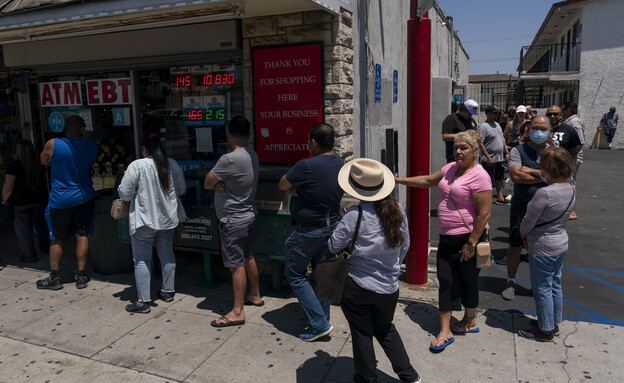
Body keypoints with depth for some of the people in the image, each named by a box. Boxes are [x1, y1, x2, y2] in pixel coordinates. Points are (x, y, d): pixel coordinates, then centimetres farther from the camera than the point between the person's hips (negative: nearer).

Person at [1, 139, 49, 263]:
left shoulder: (14, 166, -16)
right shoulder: (39, 165, -1)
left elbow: (8, 187, -19)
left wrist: (4, 200, -3)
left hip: (20, 203, -5)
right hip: (39, 200, 5)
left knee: (23, 230, 7)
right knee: (40, 225, 22)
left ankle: (29, 256, 13)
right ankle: (45, 247, 33)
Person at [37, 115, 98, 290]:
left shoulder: (53, 144, -11)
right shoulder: (92, 146, -6)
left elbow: (44, 161, 6)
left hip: (60, 199, -2)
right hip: (85, 197, 2)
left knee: (57, 238, 10)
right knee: (82, 236, 8)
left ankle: (54, 278, 19)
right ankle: (81, 276, 14)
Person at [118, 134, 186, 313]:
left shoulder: (136, 166, -14)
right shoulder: (173, 164, 0)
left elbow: (124, 193, -12)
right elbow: (182, 189, 10)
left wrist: (140, 192, 8)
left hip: (144, 220, -5)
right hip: (168, 218, 5)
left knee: (142, 259, 3)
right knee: (167, 255, 17)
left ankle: (143, 301, 5)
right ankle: (168, 291, 29)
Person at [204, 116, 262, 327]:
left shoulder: (229, 160, -24)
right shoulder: (252, 155, 4)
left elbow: (207, 183, -14)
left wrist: (216, 182, 2)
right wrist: (220, 181, -11)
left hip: (233, 221, -9)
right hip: (249, 215, 9)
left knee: (236, 265, -2)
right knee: (248, 258, 21)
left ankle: (238, 312, 7)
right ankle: (255, 296, 36)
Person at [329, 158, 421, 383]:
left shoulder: (355, 215, -21)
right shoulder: (397, 210, -5)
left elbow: (334, 247, -11)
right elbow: (405, 246, 6)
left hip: (358, 288, -5)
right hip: (389, 288, 5)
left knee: (361, 333, 16)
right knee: (385, 329, 27)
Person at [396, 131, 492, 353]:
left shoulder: (479, 176, -15)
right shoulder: (450, 168, 9)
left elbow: (484, 213, -19)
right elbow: (427, 181, 22)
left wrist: (471, 243, -19)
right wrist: (398, 180, 19)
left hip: (468, 238, -7)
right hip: (447, 237, 8)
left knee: (467, 281, 9)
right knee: (446, 280, 5)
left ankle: (469, 321, 33)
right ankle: (445, 331, 11)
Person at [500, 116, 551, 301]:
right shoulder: (518, 151, -2)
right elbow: (515, 175, -18)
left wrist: (527, 170, -16)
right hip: (521, 207, -2)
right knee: (515, 245, 7)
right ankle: (511, 281, 24)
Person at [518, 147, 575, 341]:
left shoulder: (544, 193, -29)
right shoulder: (569, 189, -1)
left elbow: (528, 221, -21)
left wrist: (523, 234, 2)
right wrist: (530, 234, 9)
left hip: (543, 249, -9)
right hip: (561, 244, 9)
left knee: (542, 289, 7)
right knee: (555, 285, 21)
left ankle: (545, 330, 22)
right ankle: (554, 323, 37)